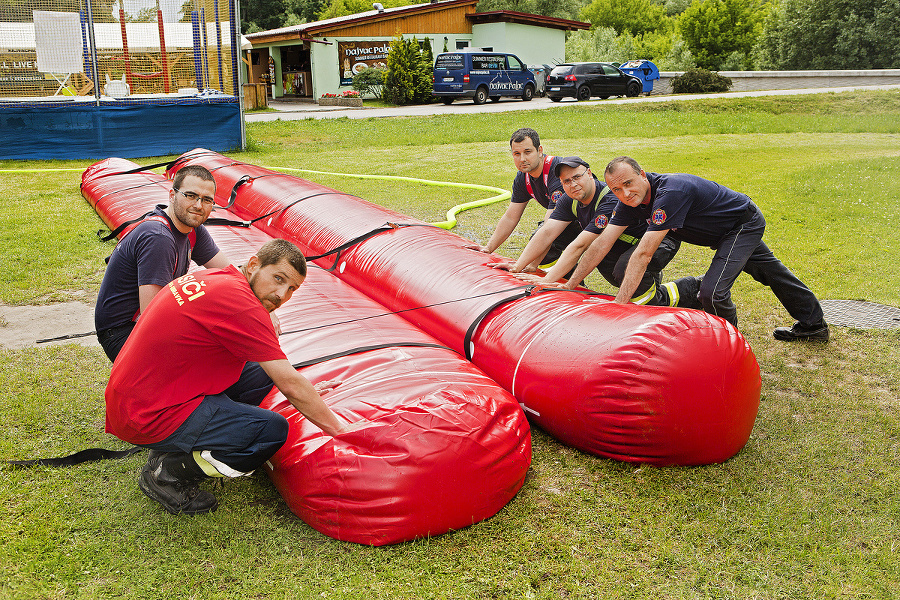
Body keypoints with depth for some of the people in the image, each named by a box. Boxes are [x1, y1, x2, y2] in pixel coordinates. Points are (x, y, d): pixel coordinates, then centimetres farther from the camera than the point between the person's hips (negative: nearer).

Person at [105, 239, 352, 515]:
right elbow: (290, 385, -16)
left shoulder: (210, 277, 8)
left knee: (260, 372, 10)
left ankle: (176, 448, 10)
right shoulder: (239, 303, -21)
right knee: (272, 429, -14)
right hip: (149, 417, -10)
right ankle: (168, 472, -2)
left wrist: (305, 392, 20)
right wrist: (339, 428, -6)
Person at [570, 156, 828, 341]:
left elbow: (643, 254, -44)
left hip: (745, 224, -9)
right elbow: (601, 245, -15)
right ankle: (813, 325, 49)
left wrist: (618, 306, -45)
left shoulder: (670, 193, -40)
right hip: (725, 231, 9)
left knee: (712, 292, -22)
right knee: (768, 270, 26)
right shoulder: (631, 201, -15)